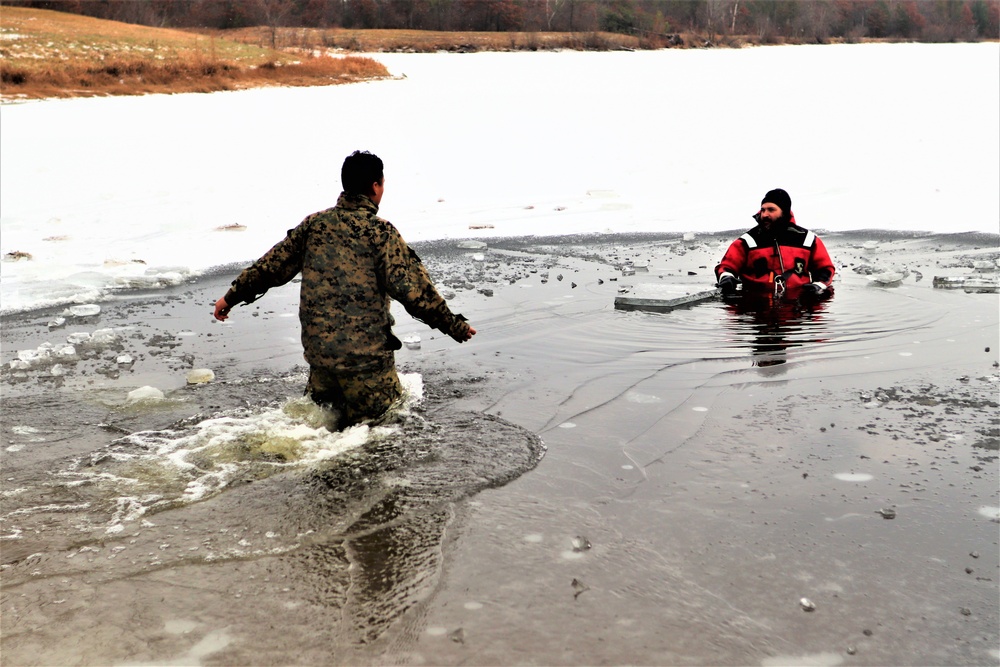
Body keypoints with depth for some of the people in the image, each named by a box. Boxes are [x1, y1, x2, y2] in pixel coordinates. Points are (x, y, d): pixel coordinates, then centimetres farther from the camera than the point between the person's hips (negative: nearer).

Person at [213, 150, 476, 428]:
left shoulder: (314, 224, 5)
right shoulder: (380, 232, -10)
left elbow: (271, 265, 12)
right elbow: (413, 288, -14)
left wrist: (231, 297, 24)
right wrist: (454, 326, -7)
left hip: (317, 349, 5)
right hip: (366, 352, -5)